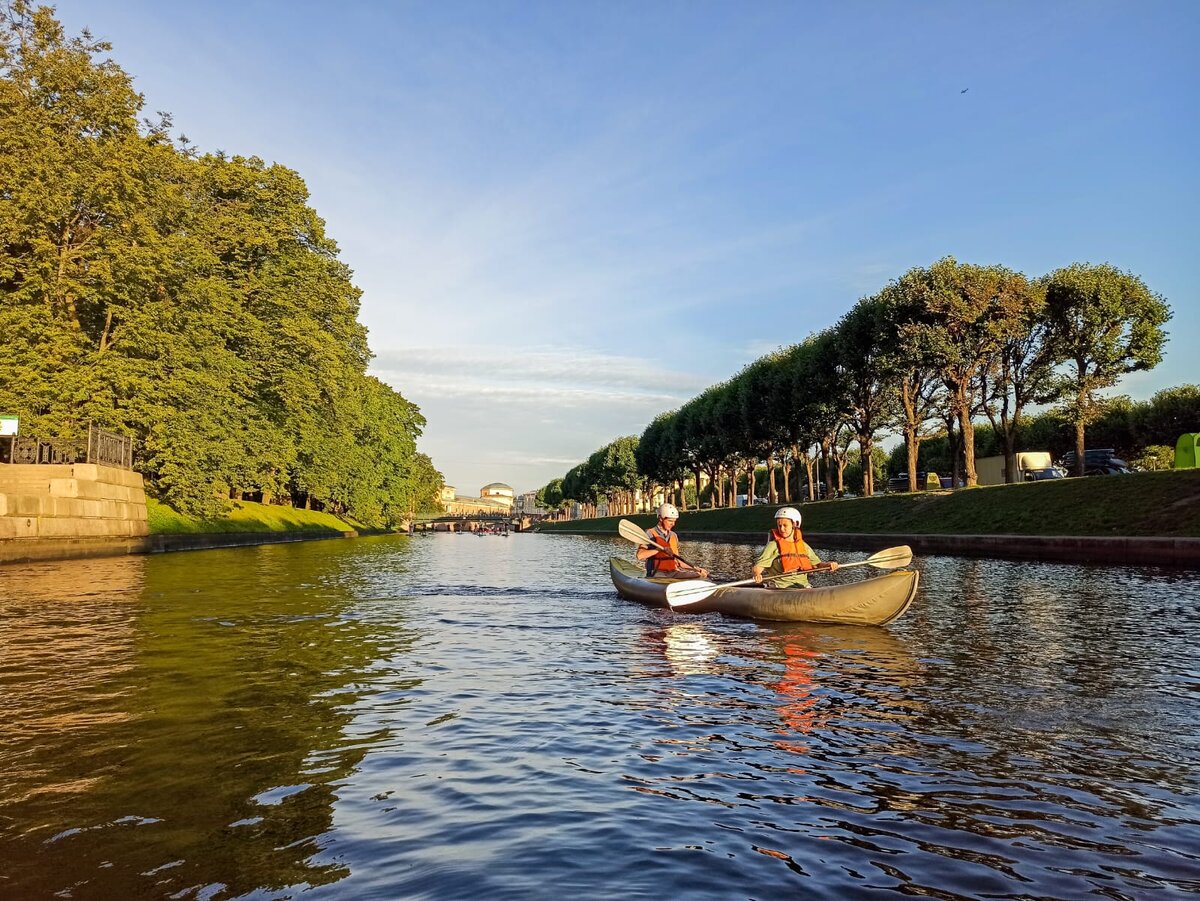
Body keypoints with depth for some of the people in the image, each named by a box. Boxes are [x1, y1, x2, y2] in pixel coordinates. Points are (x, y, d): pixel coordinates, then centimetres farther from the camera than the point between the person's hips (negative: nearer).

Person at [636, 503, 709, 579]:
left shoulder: (674, 536, 19)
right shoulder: (650, 534, -2)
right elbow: (640, 555, -17)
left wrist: (696, 569, 14)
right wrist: (660, 549, -26)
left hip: (673, 573, 7)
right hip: (657, 574, -7)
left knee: (700, 575, -15)